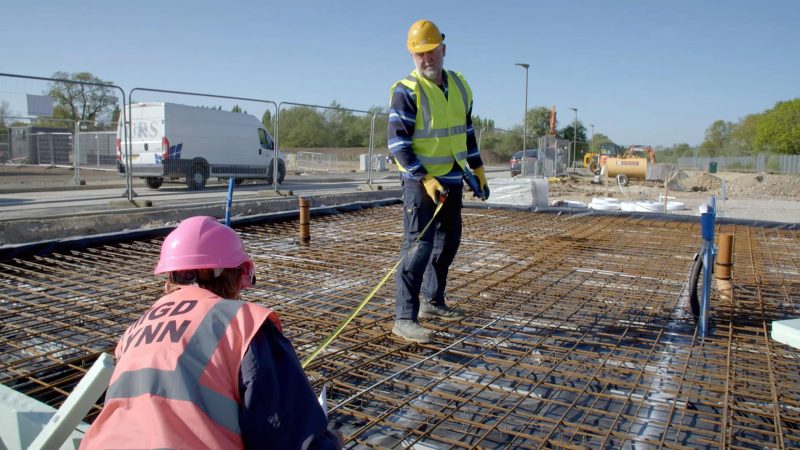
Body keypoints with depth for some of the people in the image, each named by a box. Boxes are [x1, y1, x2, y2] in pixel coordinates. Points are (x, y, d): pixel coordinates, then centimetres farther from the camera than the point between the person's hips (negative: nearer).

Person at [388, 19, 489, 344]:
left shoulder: (459, 85, 8)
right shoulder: (406, 91, -13)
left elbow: (467, 130, 18)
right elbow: (398, 143, -16)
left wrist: (478, 169, 16)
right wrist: (425, 179, -22)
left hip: (452, 180, 8)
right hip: (421, 181, -8)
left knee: (448, 242, 15)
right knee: (418, 246, -12)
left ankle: (432, 301, 31)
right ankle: (404, 318, -6)